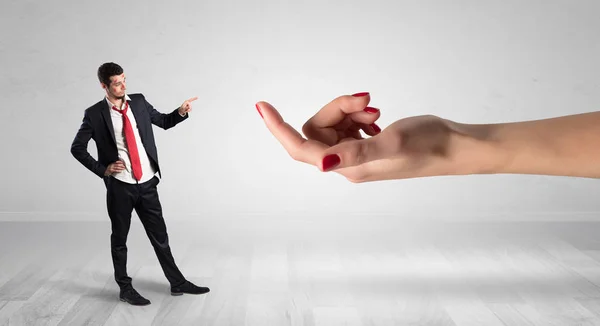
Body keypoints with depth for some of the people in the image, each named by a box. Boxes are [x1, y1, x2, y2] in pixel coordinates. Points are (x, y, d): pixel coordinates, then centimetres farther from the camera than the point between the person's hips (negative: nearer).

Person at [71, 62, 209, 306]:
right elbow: (77, 148, 0)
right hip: (120, 185, -3)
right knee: (120, 239, 11)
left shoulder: (139, 102, 3)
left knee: (160, 236, 11)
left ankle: (177, 283, 22)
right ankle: (125, 288, 25)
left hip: (147, 183, 3)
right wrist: (102, 169, -9)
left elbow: (164, 122, 15)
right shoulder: (95, 114, -7)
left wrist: (181, 112, -4)